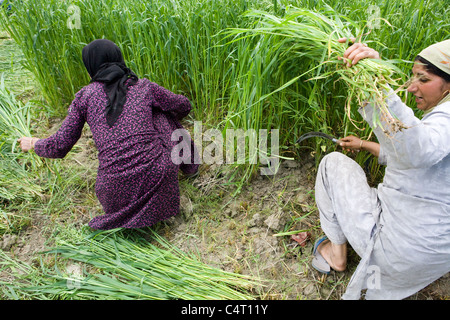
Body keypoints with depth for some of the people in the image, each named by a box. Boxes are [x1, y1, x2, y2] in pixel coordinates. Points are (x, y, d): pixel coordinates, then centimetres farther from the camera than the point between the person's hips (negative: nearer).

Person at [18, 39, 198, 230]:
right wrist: (169, 121, 43)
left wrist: (33, 144, 31)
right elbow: (183, 106, 20)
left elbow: (59, 147, 8)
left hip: (120, 192, 1)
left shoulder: (85, 95, 5)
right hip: (159, 177, 0)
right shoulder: (144, 87, 5)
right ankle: (187, 163, 36)